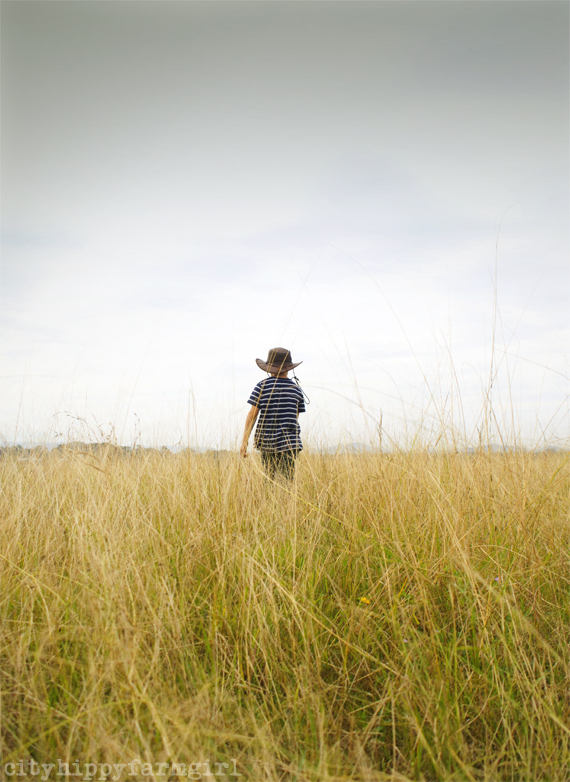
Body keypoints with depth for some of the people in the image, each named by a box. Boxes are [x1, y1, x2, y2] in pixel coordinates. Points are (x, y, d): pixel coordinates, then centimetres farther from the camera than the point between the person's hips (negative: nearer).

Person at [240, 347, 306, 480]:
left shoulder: (262, 386, 2)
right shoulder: (296, 389, 7)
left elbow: (252, 415, -2)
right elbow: (295, 418, 11)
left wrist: (245, 441, -1)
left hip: (266, 442, 0)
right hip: (289, 443, 0)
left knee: (269, 477, 11)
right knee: (287, 480, -4)